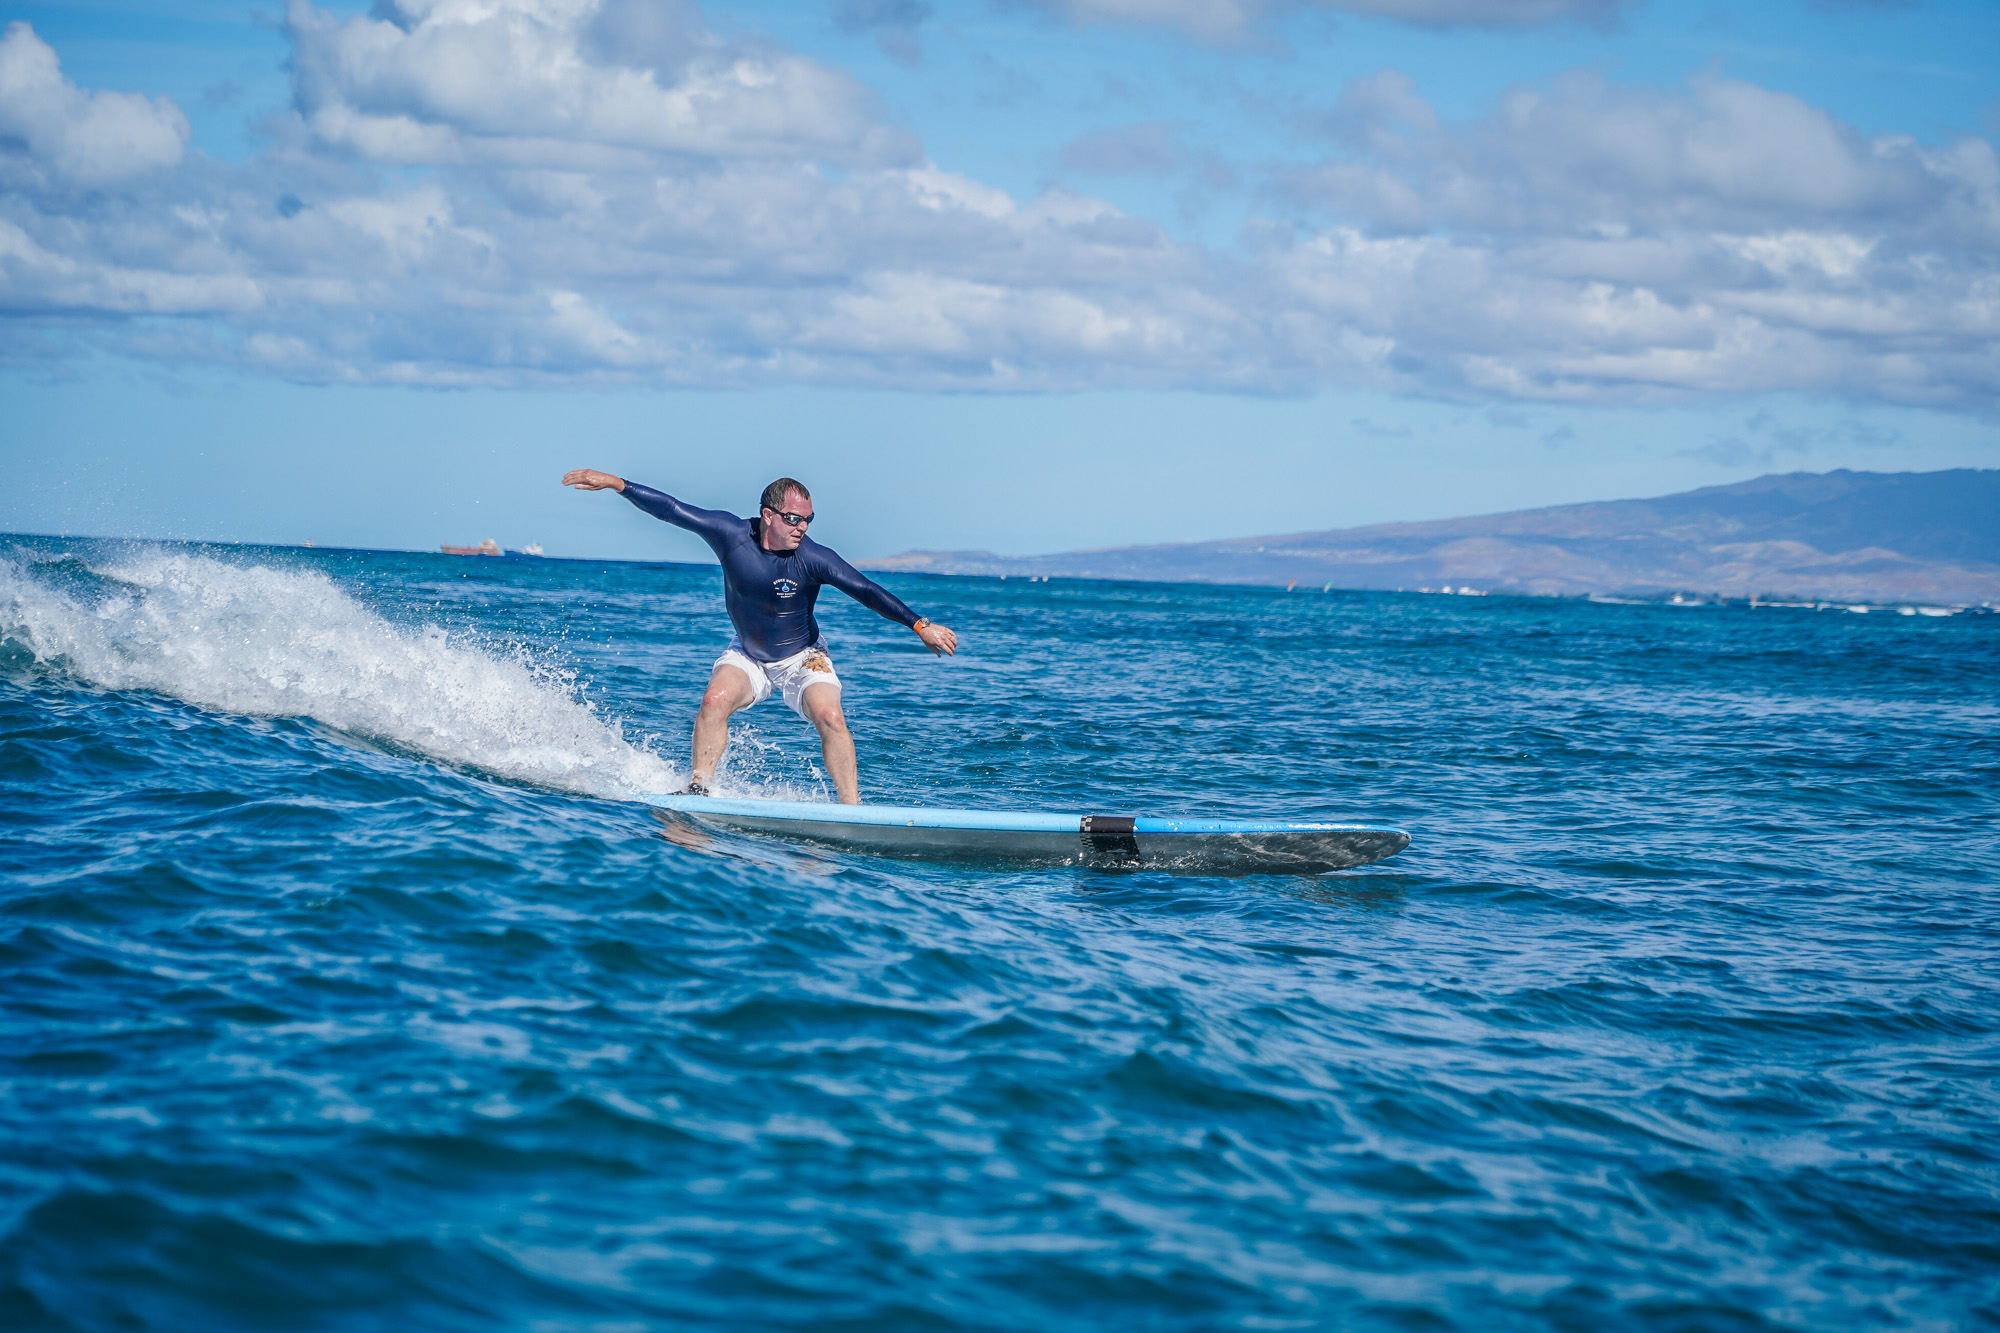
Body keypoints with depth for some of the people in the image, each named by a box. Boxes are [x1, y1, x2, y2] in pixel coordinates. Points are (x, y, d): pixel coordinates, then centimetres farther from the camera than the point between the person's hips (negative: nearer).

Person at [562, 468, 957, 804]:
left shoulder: (813, 559, -26)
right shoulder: (731, 534, -20)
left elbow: (866, 590, -28)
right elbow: (671, 510, -16)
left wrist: (920, 626, -35)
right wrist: (615, 483, -18)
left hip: (802, 658, -2)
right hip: (747, 655, 2)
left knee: (829, 716, -24)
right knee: (715, 700, -24)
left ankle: (852, 807, -17)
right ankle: (699, 789, -12)